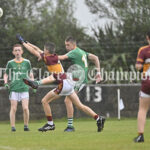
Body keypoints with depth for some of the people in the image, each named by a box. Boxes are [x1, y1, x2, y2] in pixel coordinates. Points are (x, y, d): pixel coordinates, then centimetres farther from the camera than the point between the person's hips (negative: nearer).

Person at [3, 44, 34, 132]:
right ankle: (13, 127, 1)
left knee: (25, 108, -10)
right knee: (13, 108, -5)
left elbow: (31, 75, 18)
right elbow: (6, 75, 16)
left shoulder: (27, 62, 7)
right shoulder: (10, 63, 6)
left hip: (24, 89, 0)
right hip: (13, 89, 0)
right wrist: (6, 82, -1)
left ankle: (26, 125, 4)